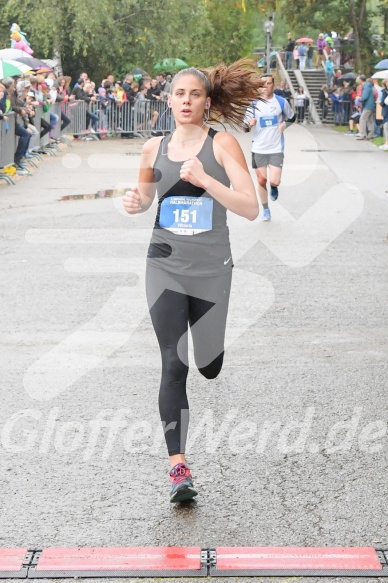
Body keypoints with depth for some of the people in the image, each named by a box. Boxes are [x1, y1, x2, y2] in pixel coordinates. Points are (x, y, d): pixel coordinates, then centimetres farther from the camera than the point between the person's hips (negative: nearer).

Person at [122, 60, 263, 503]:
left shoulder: (221, 144, -7)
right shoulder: (154, 148, 3)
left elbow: (250, 208, -15)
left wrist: (204, 179, -26)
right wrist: (134, 202, -3)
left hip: (211, 269, -1)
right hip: (165, 267, 1)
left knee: (209, 367, 11)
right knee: (174, 365, -11)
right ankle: (178, 466, -12)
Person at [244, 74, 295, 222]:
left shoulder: (281, 102, -2)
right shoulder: (254, 103, -1)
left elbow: (292, 117, 14)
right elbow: (246, 127, 1)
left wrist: (284, 125, -8)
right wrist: (249, 124, -23)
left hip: (276, 148, -1)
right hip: (258, 148, 1)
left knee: (274, 181, -14)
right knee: (261, 181, 6)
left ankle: (274, 188, 23)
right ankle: (265, 210, 25)